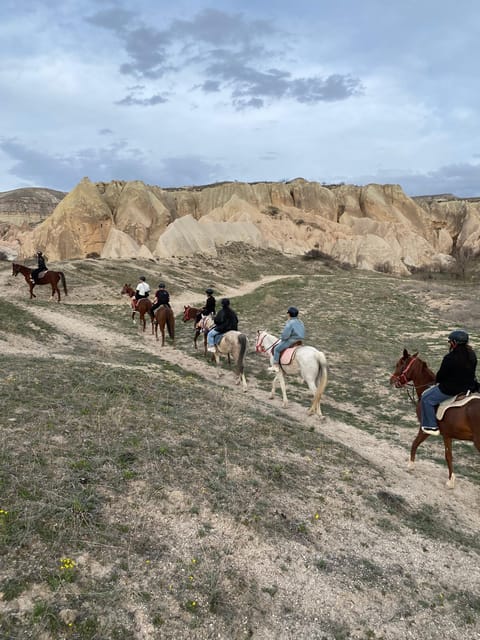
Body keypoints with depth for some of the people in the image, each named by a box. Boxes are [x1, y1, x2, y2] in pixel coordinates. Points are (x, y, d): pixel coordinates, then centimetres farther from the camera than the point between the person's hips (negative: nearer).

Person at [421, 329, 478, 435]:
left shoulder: (450, 358, -24)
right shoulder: (472, 355, 1)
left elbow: (441, 375, -15)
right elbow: (470, 372, 13)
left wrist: (437, 381, 7)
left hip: (451, 390, -9)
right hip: (469, 387, 9)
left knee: (426, 397, 5)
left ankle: (431, 426, 5)